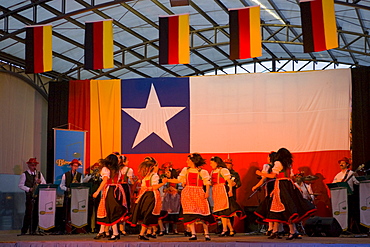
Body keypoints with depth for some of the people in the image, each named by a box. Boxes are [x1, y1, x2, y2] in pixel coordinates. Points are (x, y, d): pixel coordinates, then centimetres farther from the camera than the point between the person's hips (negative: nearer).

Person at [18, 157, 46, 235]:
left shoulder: (39, 173, 16)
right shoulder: (24, 174, 3)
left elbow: (44, 184, 15)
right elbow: (20, 185, -1)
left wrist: (40, 182, -6)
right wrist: (29, 189, -12)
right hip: (29, 196, -4)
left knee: (36, 214, 1)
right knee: (28, 213, -10)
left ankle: (33, 230, 8)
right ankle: (24, 231, -4)